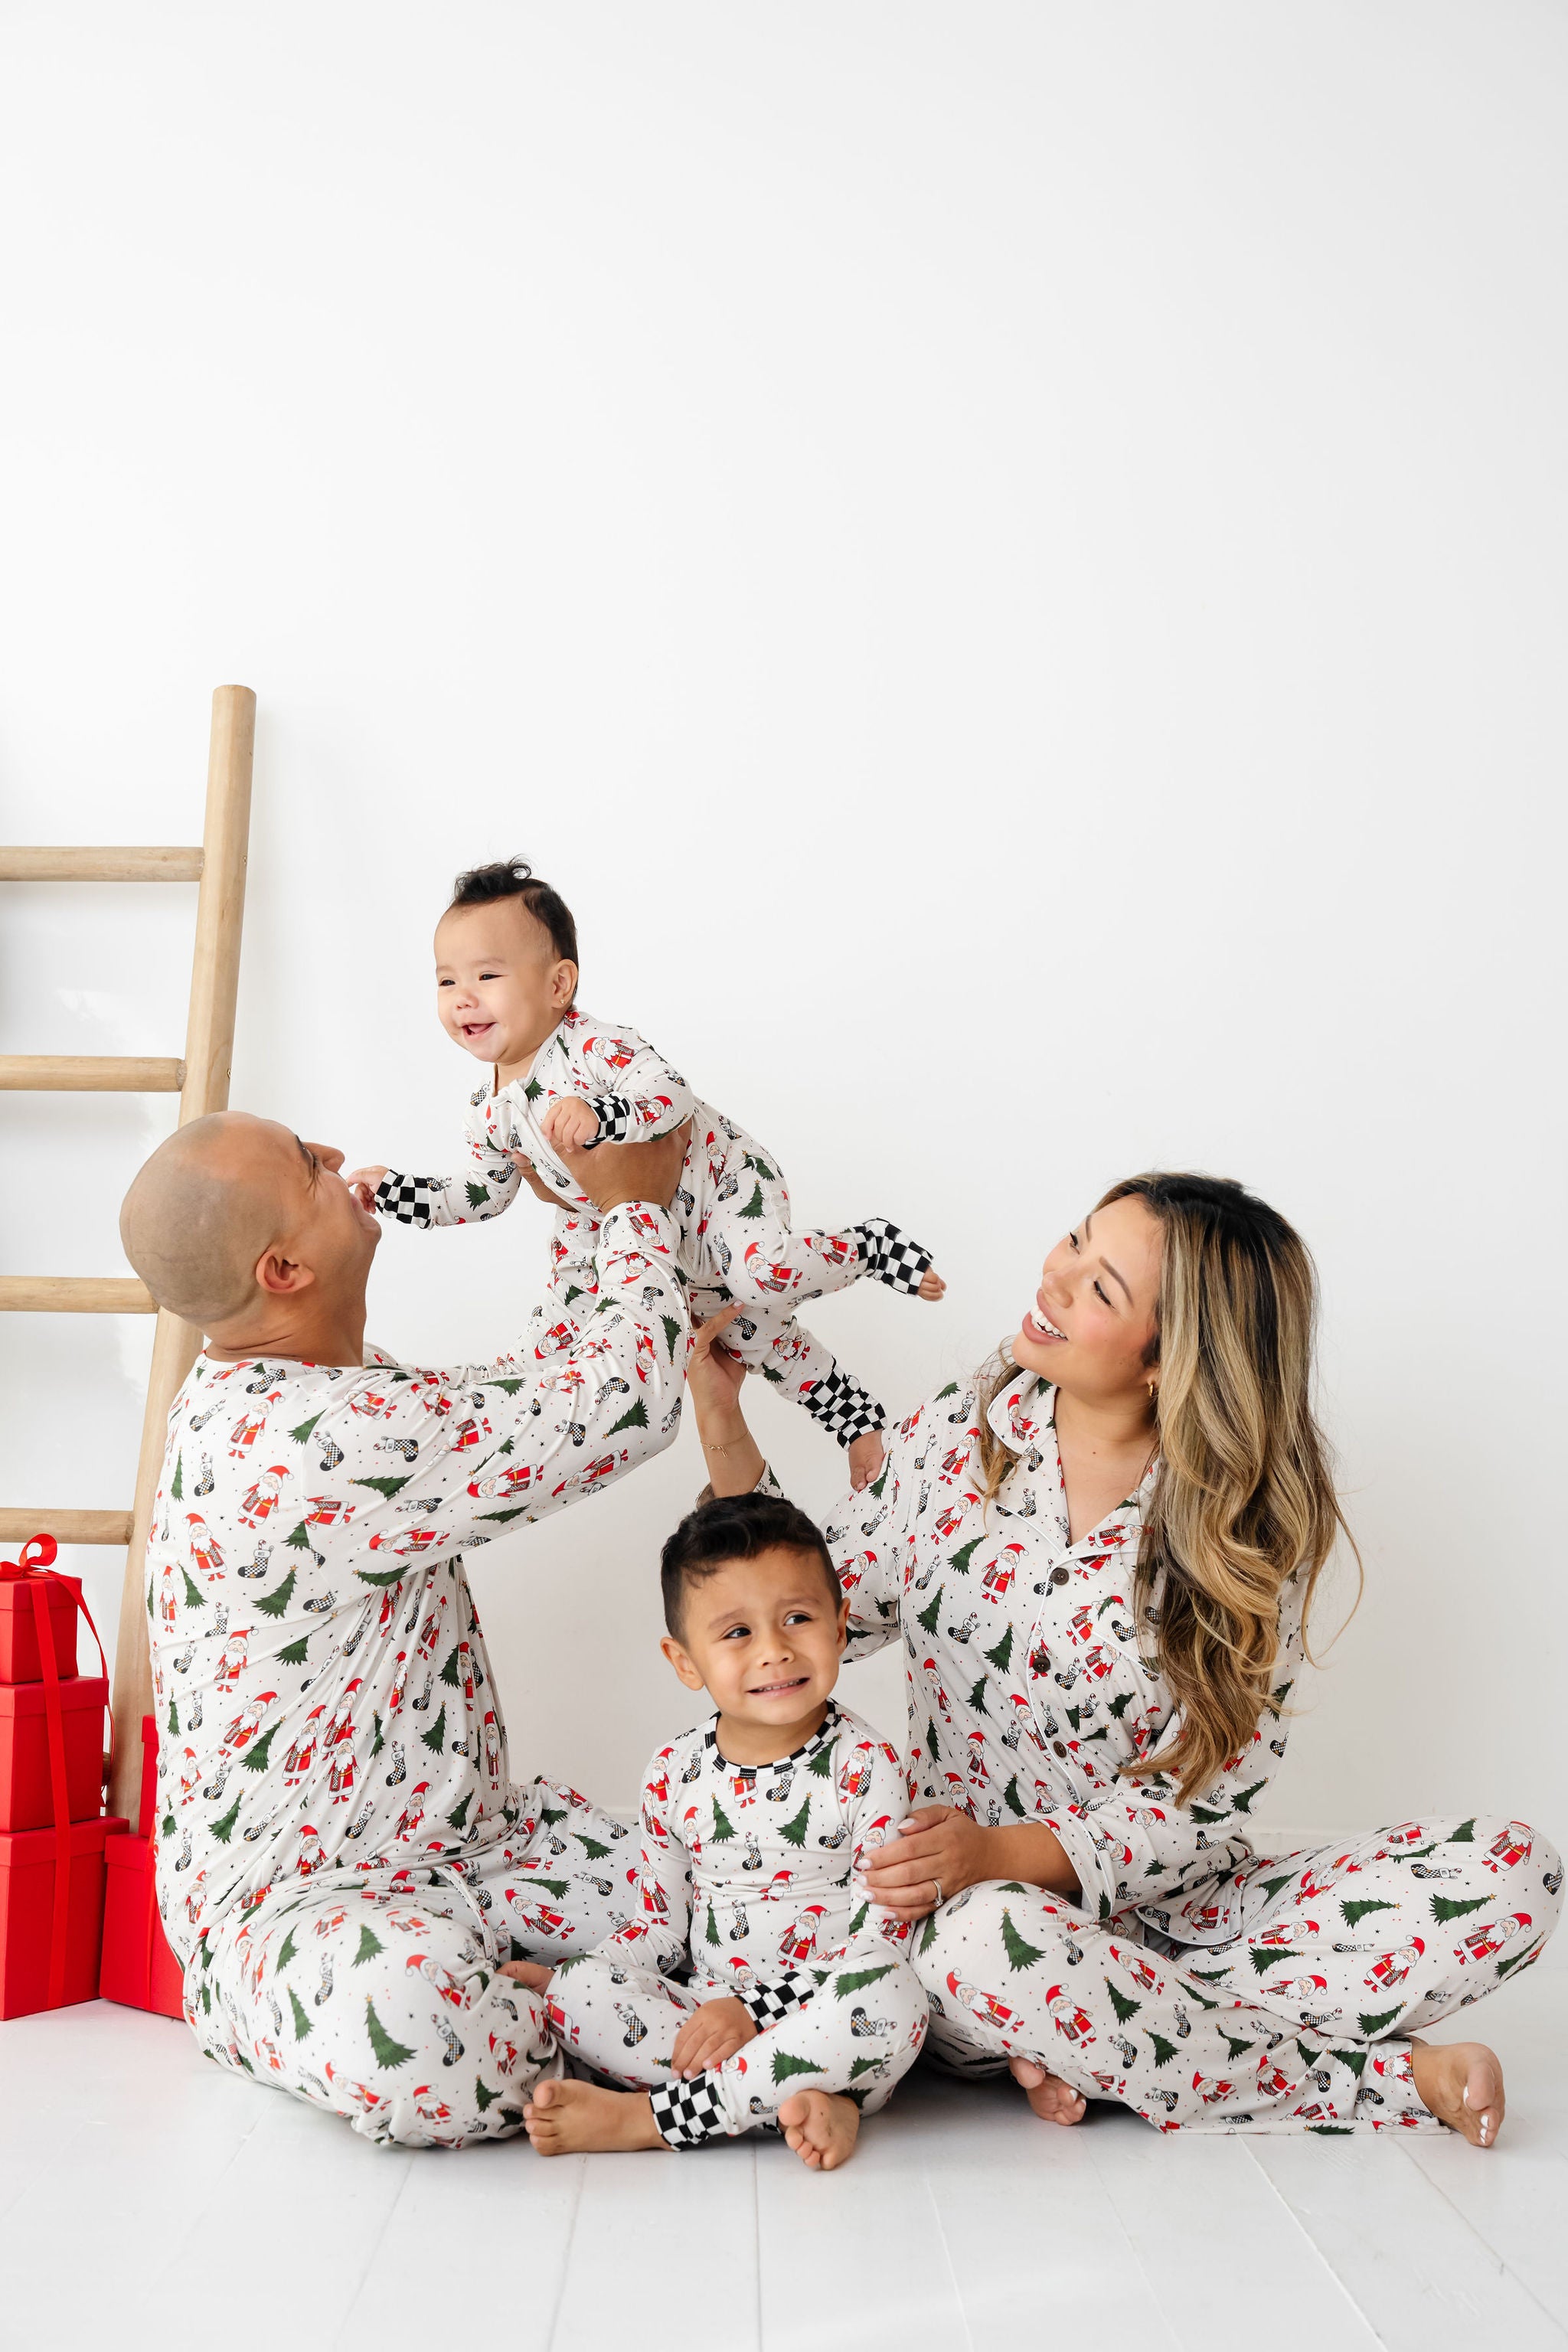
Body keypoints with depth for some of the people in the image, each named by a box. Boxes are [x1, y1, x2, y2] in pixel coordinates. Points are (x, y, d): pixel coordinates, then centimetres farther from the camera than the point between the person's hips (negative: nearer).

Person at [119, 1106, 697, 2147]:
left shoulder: (301, 1384, 4)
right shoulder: (303, 1445, -28)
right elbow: (624, 1407, -24)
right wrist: (632, 1206, -8)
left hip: (468, 1841, 9)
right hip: (296, 1896, -9)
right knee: (401, 2020, -41)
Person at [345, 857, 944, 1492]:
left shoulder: (594, 1047, -25)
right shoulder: (486, 1113, -3)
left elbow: (671, 1096, -35)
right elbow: (484, 1194, 10)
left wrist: (597, 1114, -51)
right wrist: (398, 1192, 1)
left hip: (722, 1183, -7)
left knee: (765, 1278, -32)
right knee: (746, 1328, 9)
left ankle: (870, 1248, -2)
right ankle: (855, 1416, 26)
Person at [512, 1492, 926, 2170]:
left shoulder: (865, 1767, -8)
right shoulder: (674, 1776, 4)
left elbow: (884, 1937, -12)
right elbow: (663, 1922, 11)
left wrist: (753, 2006, -21)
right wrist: (572, 1980, -7)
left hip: (818, 2004, -3)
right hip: (701, 2004, 3)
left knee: (891, 1997, -35)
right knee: (579, 1993, -21)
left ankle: (649, 2117, -26)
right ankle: (803, 2098, -28)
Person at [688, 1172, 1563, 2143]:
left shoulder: (1255, 1526, -7)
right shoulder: (958, 1436, -1)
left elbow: (1206, 1801, -10)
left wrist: (1004, 1852, -26)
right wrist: (724, 1426, -2)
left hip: (1183, 1915, 1)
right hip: (975, 1898, 0)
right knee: (988, 1945, -39)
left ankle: (1103, 2047, -19)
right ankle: (1391, 2080, -17)